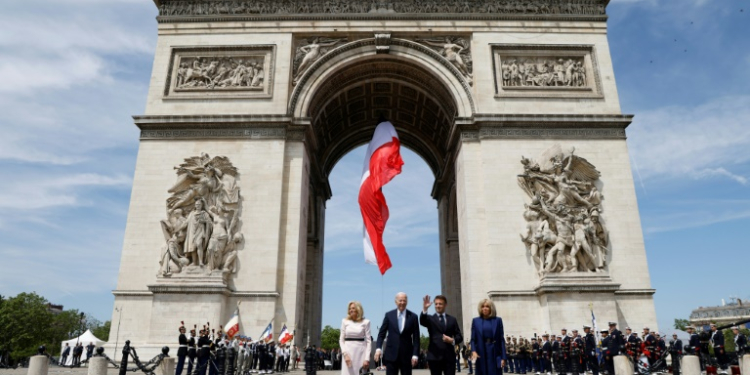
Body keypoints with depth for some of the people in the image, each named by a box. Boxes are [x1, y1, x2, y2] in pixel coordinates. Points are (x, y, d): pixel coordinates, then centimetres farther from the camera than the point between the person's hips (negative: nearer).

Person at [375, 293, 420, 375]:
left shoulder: (413, 317, 2)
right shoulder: (389, 315, 4)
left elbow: (416, 338, 1)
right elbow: (381, 333, 4)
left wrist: (415, 354, -6)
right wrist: (379, 348, -9)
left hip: (407, 355, 0)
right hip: (391, 354, 0)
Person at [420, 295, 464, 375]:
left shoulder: (452, 320, 14)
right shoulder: (430, 319, 7)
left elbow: (459, 337, 12)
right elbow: (422, 321, -16)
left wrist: (453, 340, -10)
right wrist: (424, 309, -35)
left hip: (449, 356, 2)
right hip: (434, 356, -2)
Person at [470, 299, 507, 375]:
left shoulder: (498, 320, 5)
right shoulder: (475, 321, 7)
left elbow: (501, 340, 2)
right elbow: (473, 339, 5)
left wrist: (503, 357, -4)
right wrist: (473, 351, -13)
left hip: (495, 355, -1)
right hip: (481, 356, 1)